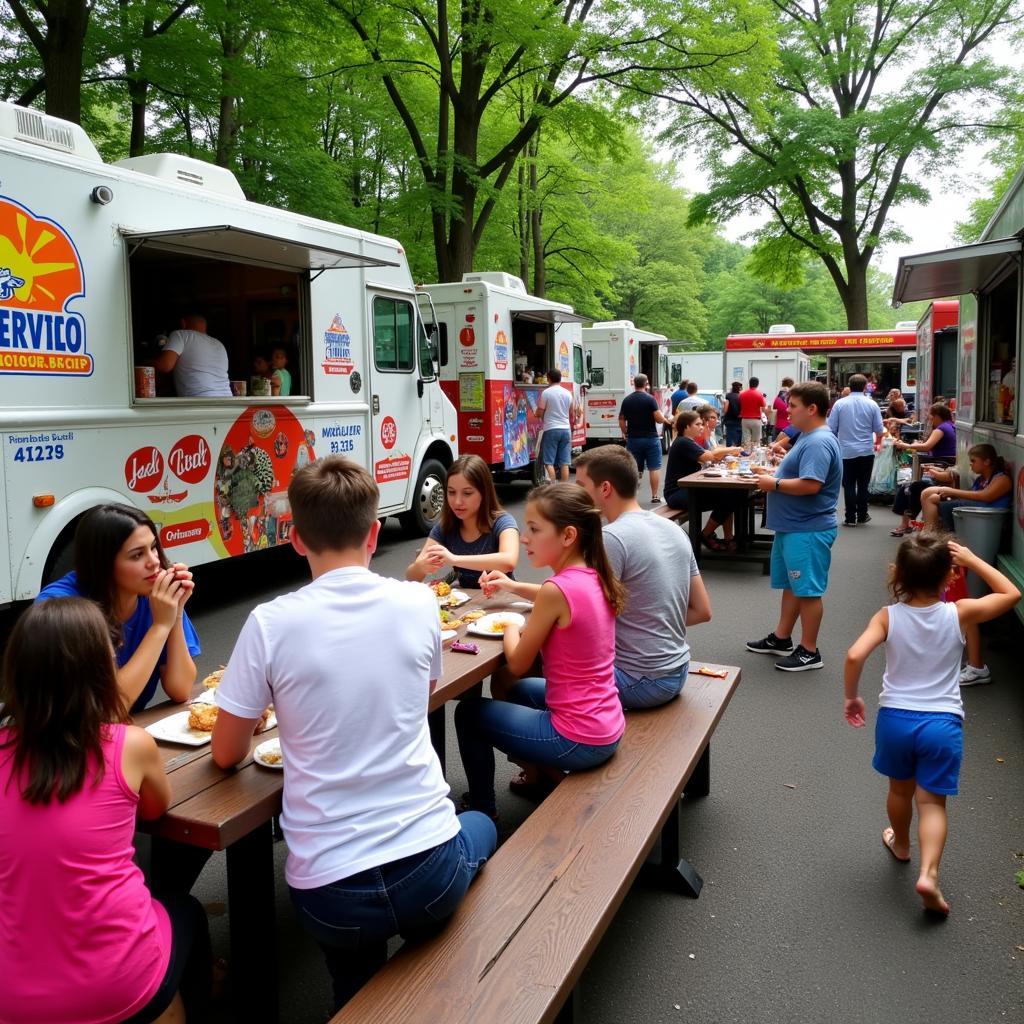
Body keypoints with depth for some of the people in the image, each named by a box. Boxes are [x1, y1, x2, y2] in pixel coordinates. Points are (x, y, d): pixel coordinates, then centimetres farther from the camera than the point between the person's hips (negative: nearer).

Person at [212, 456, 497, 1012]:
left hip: (328, 892, 1)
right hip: (429, 870, 0)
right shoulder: (419, 603, -6)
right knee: (480, 826, 36)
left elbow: (226, 755, 1)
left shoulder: (270, 623, -12)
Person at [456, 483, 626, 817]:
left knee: (469, 712, 11)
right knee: (522, 691, 33)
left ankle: (483, 811, 24)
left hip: (578, 740, -8)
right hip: (608, 728, 8)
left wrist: (510, 630, 7)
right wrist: (513, 587, 13)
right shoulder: (594, 577, 0)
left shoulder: (557, 588, -24)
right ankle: (546, 774, 34)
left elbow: (518, 664, -12)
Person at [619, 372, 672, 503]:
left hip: (633, 438, 4)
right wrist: (667, 420, 7)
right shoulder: (650, 399, -10)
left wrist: (625, 434, 17)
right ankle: (654, 496, 3)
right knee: (654, 468, 3)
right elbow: (658, 418, -13)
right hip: (651, 438, -3)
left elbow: (621, 420, 6)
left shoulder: (626, 400, 3)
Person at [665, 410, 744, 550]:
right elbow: (710, 457, -21)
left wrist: (729, 451, -6)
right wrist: (732, 450, -8)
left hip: (687, 489, 10)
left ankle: (728, 538, -2)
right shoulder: (682, 443, -14)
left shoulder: (689, 442, 18)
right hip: (677, 494, -10)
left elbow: (710, 456, 9)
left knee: (728, 494, -5)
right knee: (724, 498, -19)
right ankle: (706, 535, 0)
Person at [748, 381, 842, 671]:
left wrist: (774, 484, -18)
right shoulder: (808, 438, 14)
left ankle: (809, 651, 11)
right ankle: (781, 639, 32)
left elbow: (810, 485, -30)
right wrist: (772, 472, 7)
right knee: (791, 585, 19)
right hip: (792, 526, 11)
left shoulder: (818, 443, -20)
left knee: (807, 590, 0)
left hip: (808, 531, -11)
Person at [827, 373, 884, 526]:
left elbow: (831, 429, -3)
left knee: (849, 485, 4)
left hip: (846, 451, -1)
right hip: (866, 451, 1)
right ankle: (862, 516, 15)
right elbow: (879, 430, 2)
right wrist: (877, 442, 24)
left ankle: (850, 518, 5)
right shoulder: (872, 405, -3)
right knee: (863, 485, 10)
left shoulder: (839, 404, -5)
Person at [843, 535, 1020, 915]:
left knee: (900, 788, 23)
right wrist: (972, 560, 7)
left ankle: (901, 844, 47)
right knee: (932, 801, 6)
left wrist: (851, 697, -6)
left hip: (894, 718, 1)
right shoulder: (958, 614, -9)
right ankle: (928, 873, -11)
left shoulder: (888, 616, -9)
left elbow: (855, 655, -21)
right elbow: (1011, 593, 6)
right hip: (942, 722, -1)